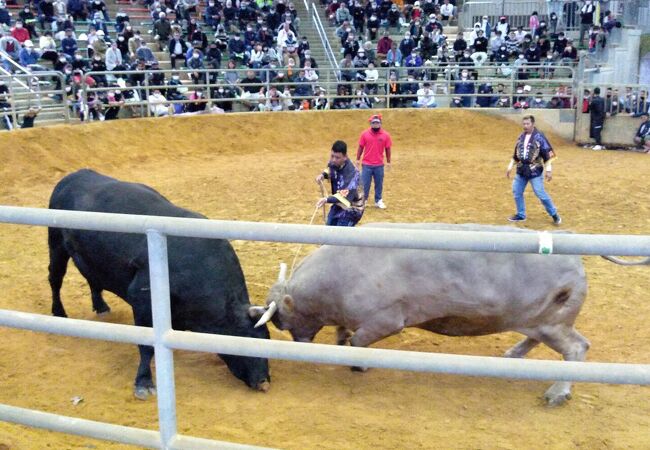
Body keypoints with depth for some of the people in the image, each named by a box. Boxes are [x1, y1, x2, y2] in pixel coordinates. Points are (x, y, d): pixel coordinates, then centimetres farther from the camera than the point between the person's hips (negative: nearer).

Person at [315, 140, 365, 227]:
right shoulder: (334, 163, -10)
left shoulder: (352, 172, -35)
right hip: (338, 205, 9)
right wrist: (323, 175, -7)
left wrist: (327, 199, -56)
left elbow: (347, 195, -44)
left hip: (351, 208, -9)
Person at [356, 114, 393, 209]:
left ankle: (378, 201, 22)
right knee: (365, 184, 4)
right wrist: (358, 159, 2)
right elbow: (361, 147, 4)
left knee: (379, 184, 10)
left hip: (379, 165, 1)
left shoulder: (385, 135, -3)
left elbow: (387, 149, 3)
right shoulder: (365, 134, -3)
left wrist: (388, 162, 4)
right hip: (366, 164, 0)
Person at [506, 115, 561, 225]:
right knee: (516, 192, 8)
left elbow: (548, 154, -12)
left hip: (535, 171, -6)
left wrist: (548, 170, -16)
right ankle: (521, 215, 23)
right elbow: (516, 154, 17)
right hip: (521, 170, 6)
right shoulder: (521, 137, 8)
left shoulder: (539, 136, -11)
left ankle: (554, 214, 12)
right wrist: (510, 167, 15)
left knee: (541, 194, -5)